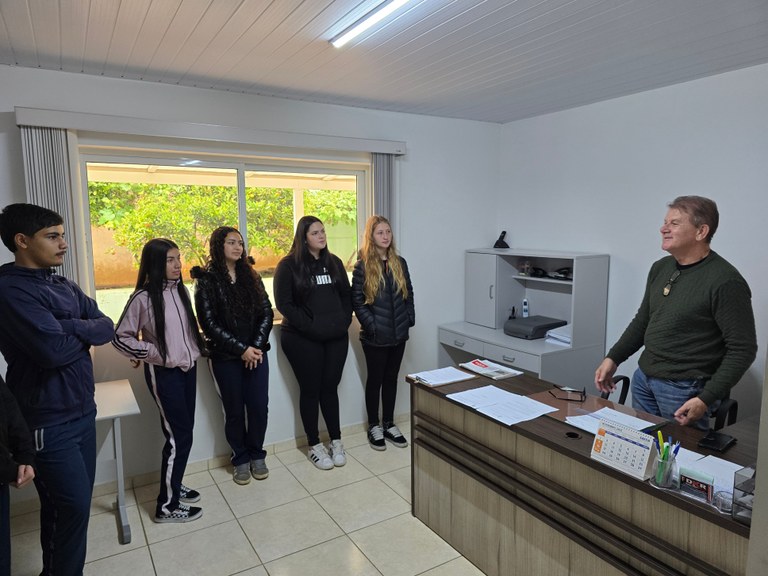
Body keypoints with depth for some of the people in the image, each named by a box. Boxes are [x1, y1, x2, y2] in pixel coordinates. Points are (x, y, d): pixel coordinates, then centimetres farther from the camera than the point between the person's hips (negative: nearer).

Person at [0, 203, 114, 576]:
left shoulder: (64, 287, 10)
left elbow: (107, 328, 3)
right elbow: (54, 350, -27)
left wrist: (70, 327, -15)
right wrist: (84, 333, -7)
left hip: (82, 411, 8)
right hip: (49, 421, -8)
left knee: (76, 503, 17)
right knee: (70, 507, 1)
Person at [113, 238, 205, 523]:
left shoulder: (180, 290, 3)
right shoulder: (143, 297, -16)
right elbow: (120, 337, -10)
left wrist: (197, 347, 7)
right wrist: (153, 353, -13)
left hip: (188, 368, 7)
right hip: (164, 373, -7)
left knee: (183, 432, 16)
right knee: (179, 437, -2)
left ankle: (173, 485, 35)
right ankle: (167, 505, 12)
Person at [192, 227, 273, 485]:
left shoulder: (251, 276, 7)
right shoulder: (207, 280, -5)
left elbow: (267, 312, 3)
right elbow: (209, 323, -10)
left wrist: (256, 346, -9)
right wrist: (241, 349, -13)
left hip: (256, 353, 3)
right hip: (225, 358, -3)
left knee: (259, 407, 5)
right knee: (234, 411, 8)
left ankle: (257, 455, 27)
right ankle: (241, 459, 28)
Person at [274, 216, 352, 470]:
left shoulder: (333, 262, 10)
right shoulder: (289, 265, -7)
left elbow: (346, 295, 14)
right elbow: (283, 303, -12)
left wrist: (344, 321, 0)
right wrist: (311, 327, -16)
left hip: (336, 338, 4)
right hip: (303, 340, -4)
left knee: (330, 388, 12)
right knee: (310, 390, 6)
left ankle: (336, 441, 24)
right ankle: (314, 445, 21)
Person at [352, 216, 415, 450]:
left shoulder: (400, 263, 5)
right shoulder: (363, 266, -8)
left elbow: (409, 294, 11)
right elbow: (357, 301, -9)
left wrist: (410, 318, 2)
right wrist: (371, 325, -14)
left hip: (399, 334, 4)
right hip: (375, 336, -4)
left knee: (391, 378, 14)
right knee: (375, 379, 8)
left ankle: (389, 424, 28)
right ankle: (374, 426, 22)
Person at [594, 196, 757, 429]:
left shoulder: (725, 281, -16)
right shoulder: (660, 268, 6)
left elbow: (743, 349, -15)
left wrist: (706, 399, -19)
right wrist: (613, 358, 10)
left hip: (685, 389, -6)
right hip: (643, 379, 7)